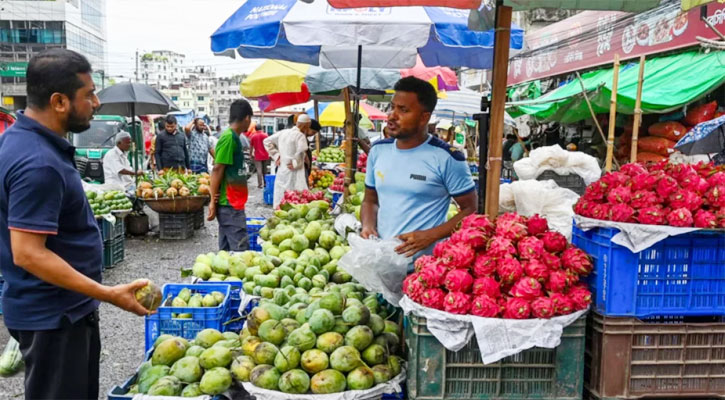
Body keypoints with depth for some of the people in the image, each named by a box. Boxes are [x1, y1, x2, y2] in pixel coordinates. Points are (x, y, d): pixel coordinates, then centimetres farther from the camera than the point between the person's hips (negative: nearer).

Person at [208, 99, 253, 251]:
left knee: (227, 247, 13)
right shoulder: (229, 137, -14)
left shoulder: (235, 137, 13)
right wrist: (213, 201, -16)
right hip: (229, 204, -9)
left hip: (234, 202, 9)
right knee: (240, 248, -9)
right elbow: (217, 169, -16)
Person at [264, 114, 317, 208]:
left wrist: (276, 156, 12)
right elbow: (301, 150, -28)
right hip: (293, 173, -8)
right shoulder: (300, 135, -11)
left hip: (281, 171, 8)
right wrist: (296, 164, -13)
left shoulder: (283, 133, 11)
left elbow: (267, 141, 17)